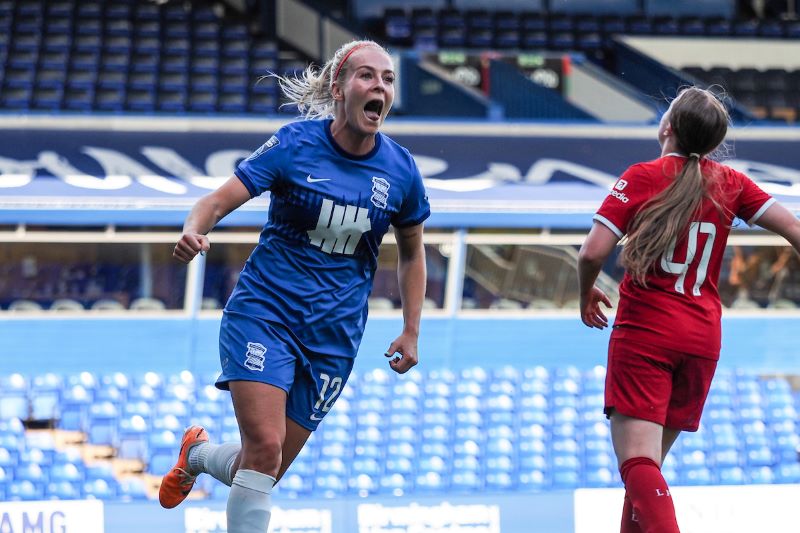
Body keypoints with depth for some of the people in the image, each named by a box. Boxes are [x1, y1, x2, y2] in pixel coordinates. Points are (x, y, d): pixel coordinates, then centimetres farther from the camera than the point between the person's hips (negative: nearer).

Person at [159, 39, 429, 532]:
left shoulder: (399, 168, 0)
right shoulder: (296, 144, -8)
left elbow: (412, 251, 15)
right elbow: (219, 200, -11)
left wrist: (412, 332, 9)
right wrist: (194, 231, -33)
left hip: (333, 338, 3)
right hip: (264, 312, -3)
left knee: (267, 469, 5)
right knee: (264, 449, -21)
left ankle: (198, 455, 37)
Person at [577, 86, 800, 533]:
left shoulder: (641, 178, -6)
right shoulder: (729, 184, 5)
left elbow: (593, 252, -11)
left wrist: (587, 293, 8)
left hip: (644, 331, -5)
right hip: (703, 336, 5)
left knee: (637, 461, -12)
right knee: (650, 459, 18)